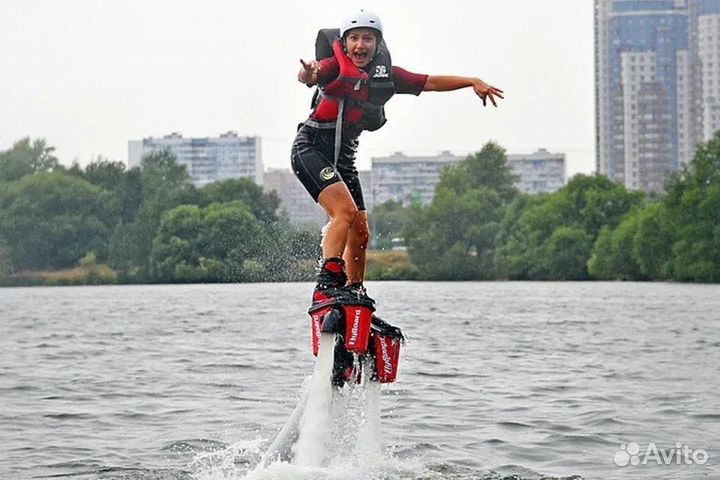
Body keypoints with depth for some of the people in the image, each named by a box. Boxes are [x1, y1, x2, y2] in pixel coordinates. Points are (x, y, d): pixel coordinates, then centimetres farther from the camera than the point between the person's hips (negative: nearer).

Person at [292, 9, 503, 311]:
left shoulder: (387, 76, 1)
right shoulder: (336, 67, -15)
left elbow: (431, 82, 7)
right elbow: (308, 76, -35)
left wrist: (473, 81, -2)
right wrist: (309, 74, -59)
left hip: (343, 156, 7)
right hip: (311, 148, -7)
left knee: (360, 232, 7)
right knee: (346, 210, -27)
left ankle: (355, 295, 22)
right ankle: (326, 285, -30)